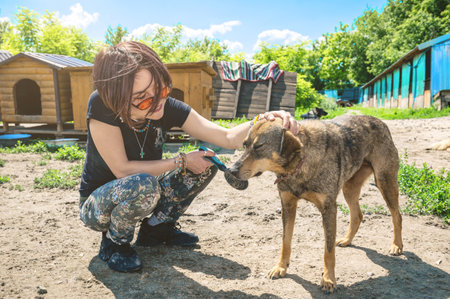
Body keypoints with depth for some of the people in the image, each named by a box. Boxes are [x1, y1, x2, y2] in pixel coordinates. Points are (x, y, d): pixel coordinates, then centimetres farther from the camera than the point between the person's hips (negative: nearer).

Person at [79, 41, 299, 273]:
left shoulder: (167, 108, -19)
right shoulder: (101, 105, -30)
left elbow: (228, 137, -22)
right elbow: (122, 169, -28)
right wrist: (181, 161, -26)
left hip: (141, 198, 5)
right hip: (97, 204, -4)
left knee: (205, 163, -9)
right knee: (144, 185, -38)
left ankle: (156, 227, 8)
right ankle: (114, 243, -5)